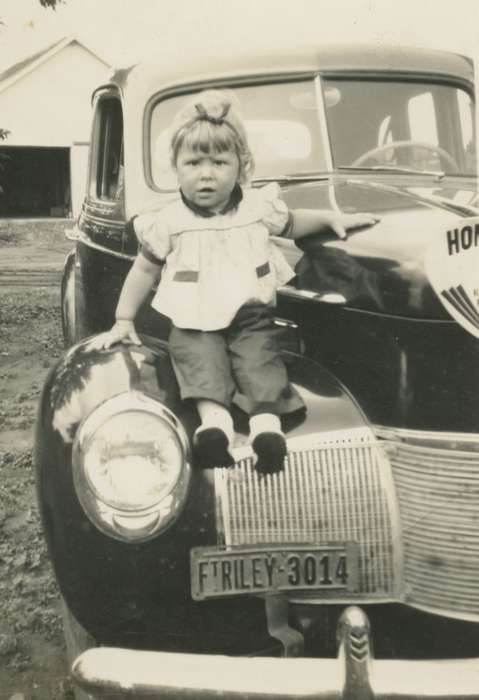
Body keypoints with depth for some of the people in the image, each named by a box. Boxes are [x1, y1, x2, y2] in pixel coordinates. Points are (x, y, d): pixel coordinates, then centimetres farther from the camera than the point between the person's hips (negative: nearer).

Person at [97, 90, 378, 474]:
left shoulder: (260, 206, 4)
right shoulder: (170, 222, 0)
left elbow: (290, 224, 25)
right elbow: (145, 269, 9)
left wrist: (333, 218, 17)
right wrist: (124, 320, 9)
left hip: (252, 316, 1)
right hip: (195, 322, -1)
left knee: (261, 355, -23)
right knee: (199, 354, -27)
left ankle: (267, 421, -34)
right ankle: (214, 417, -41)